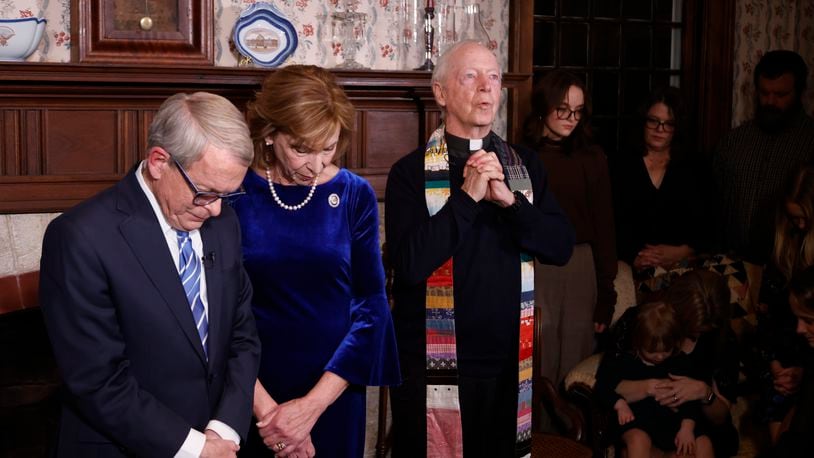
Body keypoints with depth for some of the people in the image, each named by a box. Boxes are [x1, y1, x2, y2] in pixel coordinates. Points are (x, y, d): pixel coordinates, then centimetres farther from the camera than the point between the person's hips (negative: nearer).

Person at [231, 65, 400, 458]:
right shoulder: (233, 194, -9)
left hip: (334, 392, 2)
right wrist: (263, 406, -16)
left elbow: (372, 305, -6)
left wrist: (313, 404, -12)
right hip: (250, 397, -1)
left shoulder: (355, 195, -5)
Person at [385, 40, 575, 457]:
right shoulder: (411, 171, -8)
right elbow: (410, 264, -19)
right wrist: (467, 195, -21)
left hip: (508, 361, 4)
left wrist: (509, 200, -16)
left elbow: (561, 247, -1)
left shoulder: (525, 165, 6)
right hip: (433, 363, -4)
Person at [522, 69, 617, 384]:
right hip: (533, 269, -1)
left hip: (580, 267, 1)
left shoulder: (592, 159, 5)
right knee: (538, 358, -1)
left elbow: (604, 226, 4)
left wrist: (606, 294, 2)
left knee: (575, 355, 5)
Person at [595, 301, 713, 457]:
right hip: (635, 418, -4)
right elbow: (602, 386, 0)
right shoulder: (625, 360, 1)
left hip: (669, 419, 4)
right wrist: (620, 404, -19)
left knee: (704, 443, -14)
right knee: (639, 439, -35)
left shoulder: (680, 362, 9)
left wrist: (687, 427, -8)